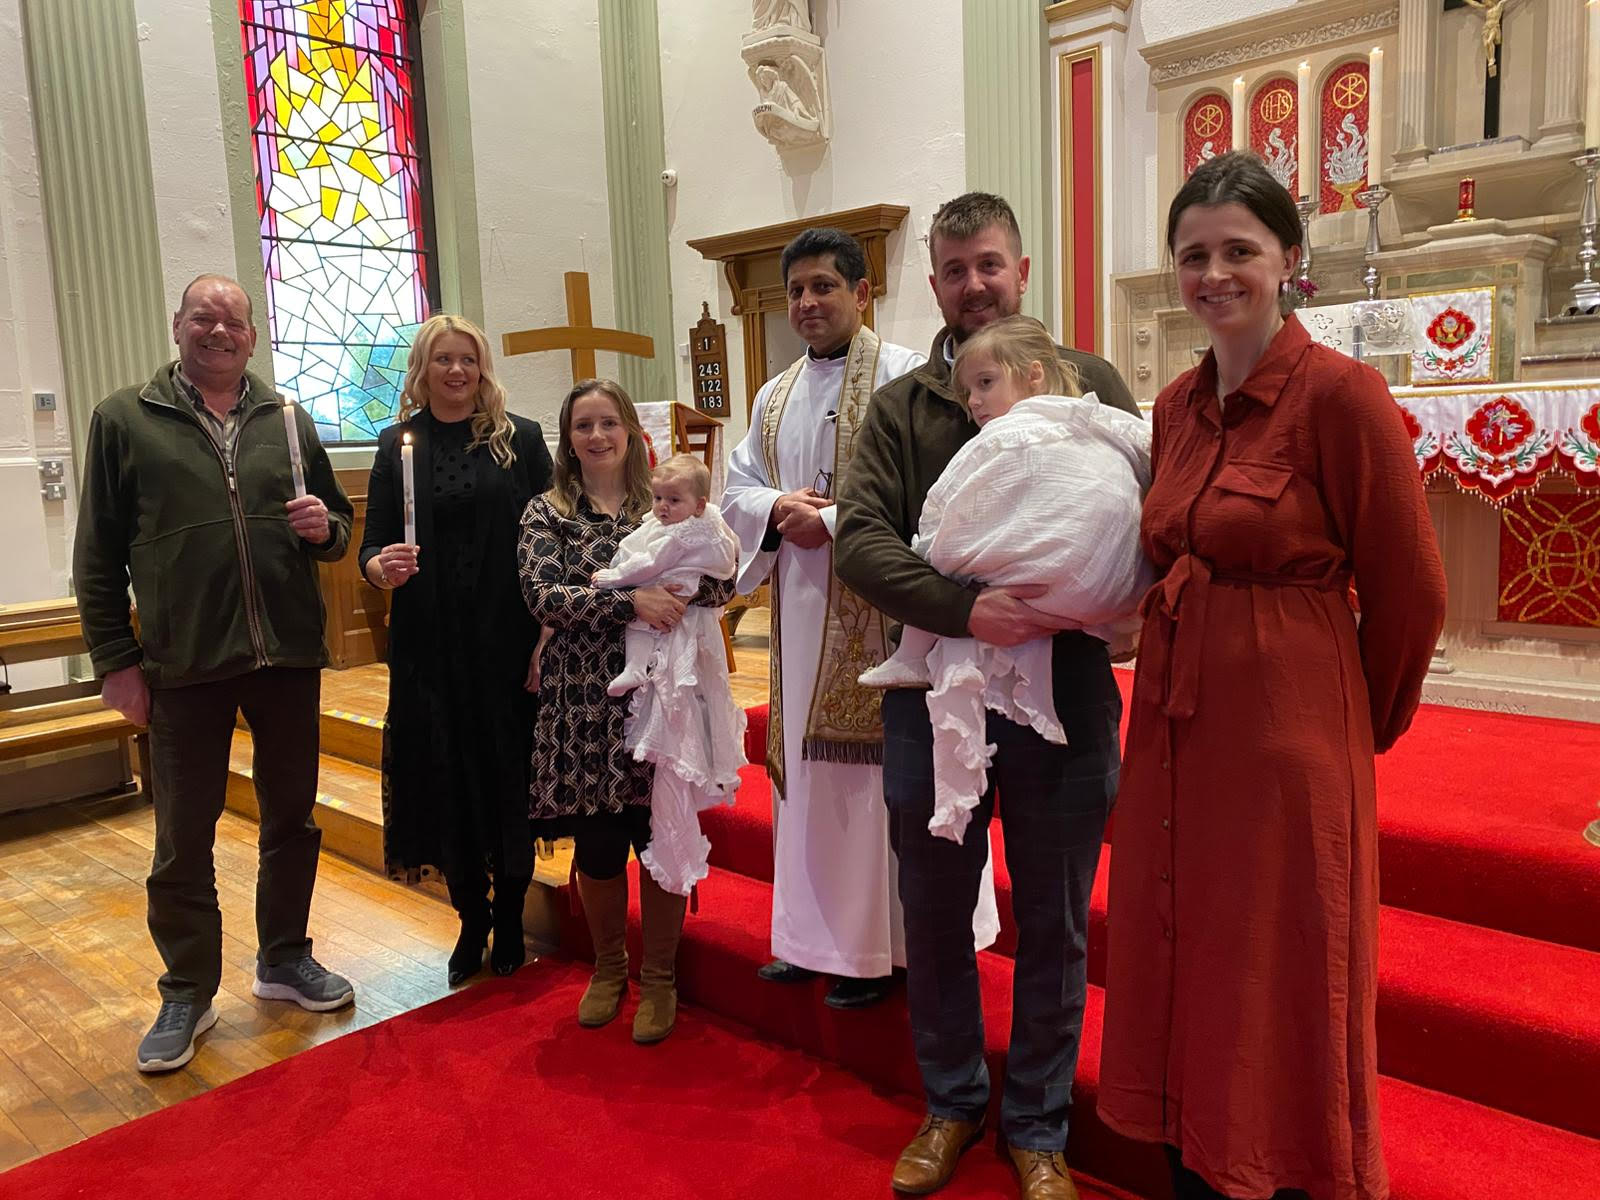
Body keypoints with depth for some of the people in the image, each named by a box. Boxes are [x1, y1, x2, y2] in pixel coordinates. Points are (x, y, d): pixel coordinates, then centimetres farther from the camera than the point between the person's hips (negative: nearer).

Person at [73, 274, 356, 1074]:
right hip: (184, 664, -2)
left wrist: (325, 528, -8)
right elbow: (98, 554, 2)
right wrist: (115, 658, -3)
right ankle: (187, 993, 23)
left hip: (288, 655, 3)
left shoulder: (288, 421, 9)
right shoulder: (124, 420, 3)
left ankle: (284, 959, 32)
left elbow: (337, 526, 16)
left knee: (292, 818, 14)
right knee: (183, 838, 7)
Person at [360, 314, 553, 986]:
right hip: (431, 647, 2)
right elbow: (374, 545, 4)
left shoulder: (521, 439, 1)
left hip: (509, 641, -1)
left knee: (509, 777, 6)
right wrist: (380, 567, -20)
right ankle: (471, 921, 27)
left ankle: (510, 919, 25)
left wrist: (547, 639, -9)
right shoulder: (398, 444, 6)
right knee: (448, 778, 8)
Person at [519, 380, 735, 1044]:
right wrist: (631, 600, -22)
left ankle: (658, 977, 26)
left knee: (660, 838, 4)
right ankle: (608, 967, 35)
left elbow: (721, 581, -2)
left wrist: (667, 589, -21)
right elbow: (541, 596, -11)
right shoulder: (546, 513, 4)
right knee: (597, 846, 8)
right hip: (584, 702, 0)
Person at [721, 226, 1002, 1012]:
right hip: (802, 615, 7)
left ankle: (881, 945, 14)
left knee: (873, 767, -2)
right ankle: (818, 934, 28)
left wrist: (830, 522, -18)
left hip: (878, 612, -7)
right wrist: (777, 509, -6)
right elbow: (738, 489, 15)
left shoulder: (902, 376, -6)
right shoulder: (775, 398, 16)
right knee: (808, 766, 13)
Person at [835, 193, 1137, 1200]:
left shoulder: (1090, 383, 5)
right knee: (935, 915, 15)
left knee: (1053, 924, 12)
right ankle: (952, 1104, 39)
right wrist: (964, 609, -21)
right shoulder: (900, 406, 6)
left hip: (1064, 689, -1)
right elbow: (860, 539, -6)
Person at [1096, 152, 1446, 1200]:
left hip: (1286, 738, -6)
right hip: (1175, 730, 7)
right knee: (1182, 977, 17)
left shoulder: (1339, 393, -12)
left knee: (1280, 1002, 9)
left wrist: (1362, 723, 5)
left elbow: (1408, 596, -7)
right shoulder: (1178, 405, 8)